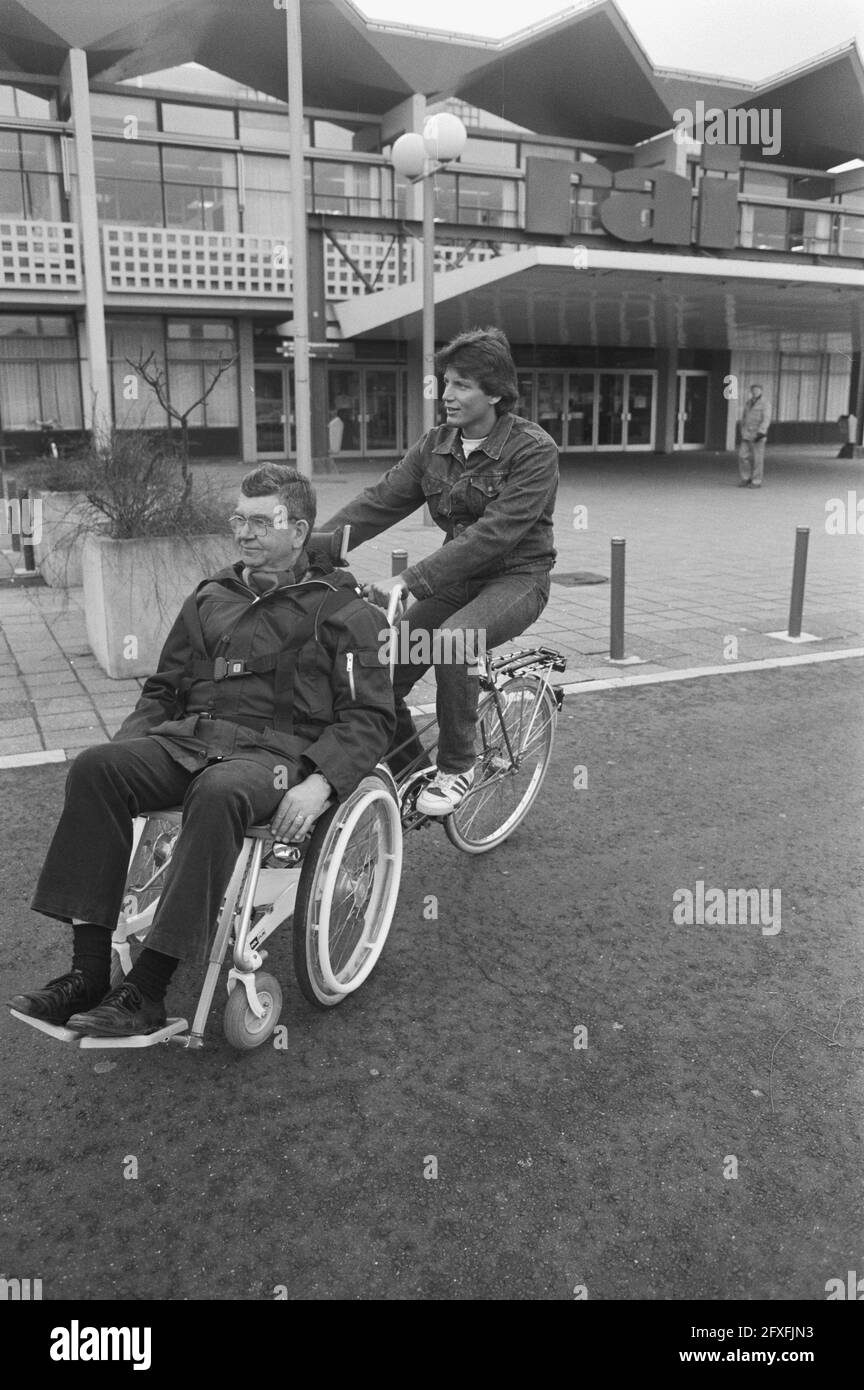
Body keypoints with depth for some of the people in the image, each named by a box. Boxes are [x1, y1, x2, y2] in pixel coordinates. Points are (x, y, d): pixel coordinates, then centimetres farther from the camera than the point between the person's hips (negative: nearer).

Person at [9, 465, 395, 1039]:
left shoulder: (340, 607, 6)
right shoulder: (210, 598, 22)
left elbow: (371, 715, -1)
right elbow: (164, 689, 25)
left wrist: (320, 783, -18)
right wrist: (129, 743, 4)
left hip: (280, 748, -5)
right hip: (192, 735, 5)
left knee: (219, 793, -38)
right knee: (95, 767, -23)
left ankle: (148, 991, -31)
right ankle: (88, 973, -21)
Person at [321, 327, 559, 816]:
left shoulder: (534, 449, -15)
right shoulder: (435, 445, 5)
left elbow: (494, 532, -26)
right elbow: (378, 503, -2)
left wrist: (410, 581, -33)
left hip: (516, 578, -6)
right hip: (457, 577, 6)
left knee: (452, 640, -35)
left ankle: (458, 768, -14)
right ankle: (409, 772, 13)